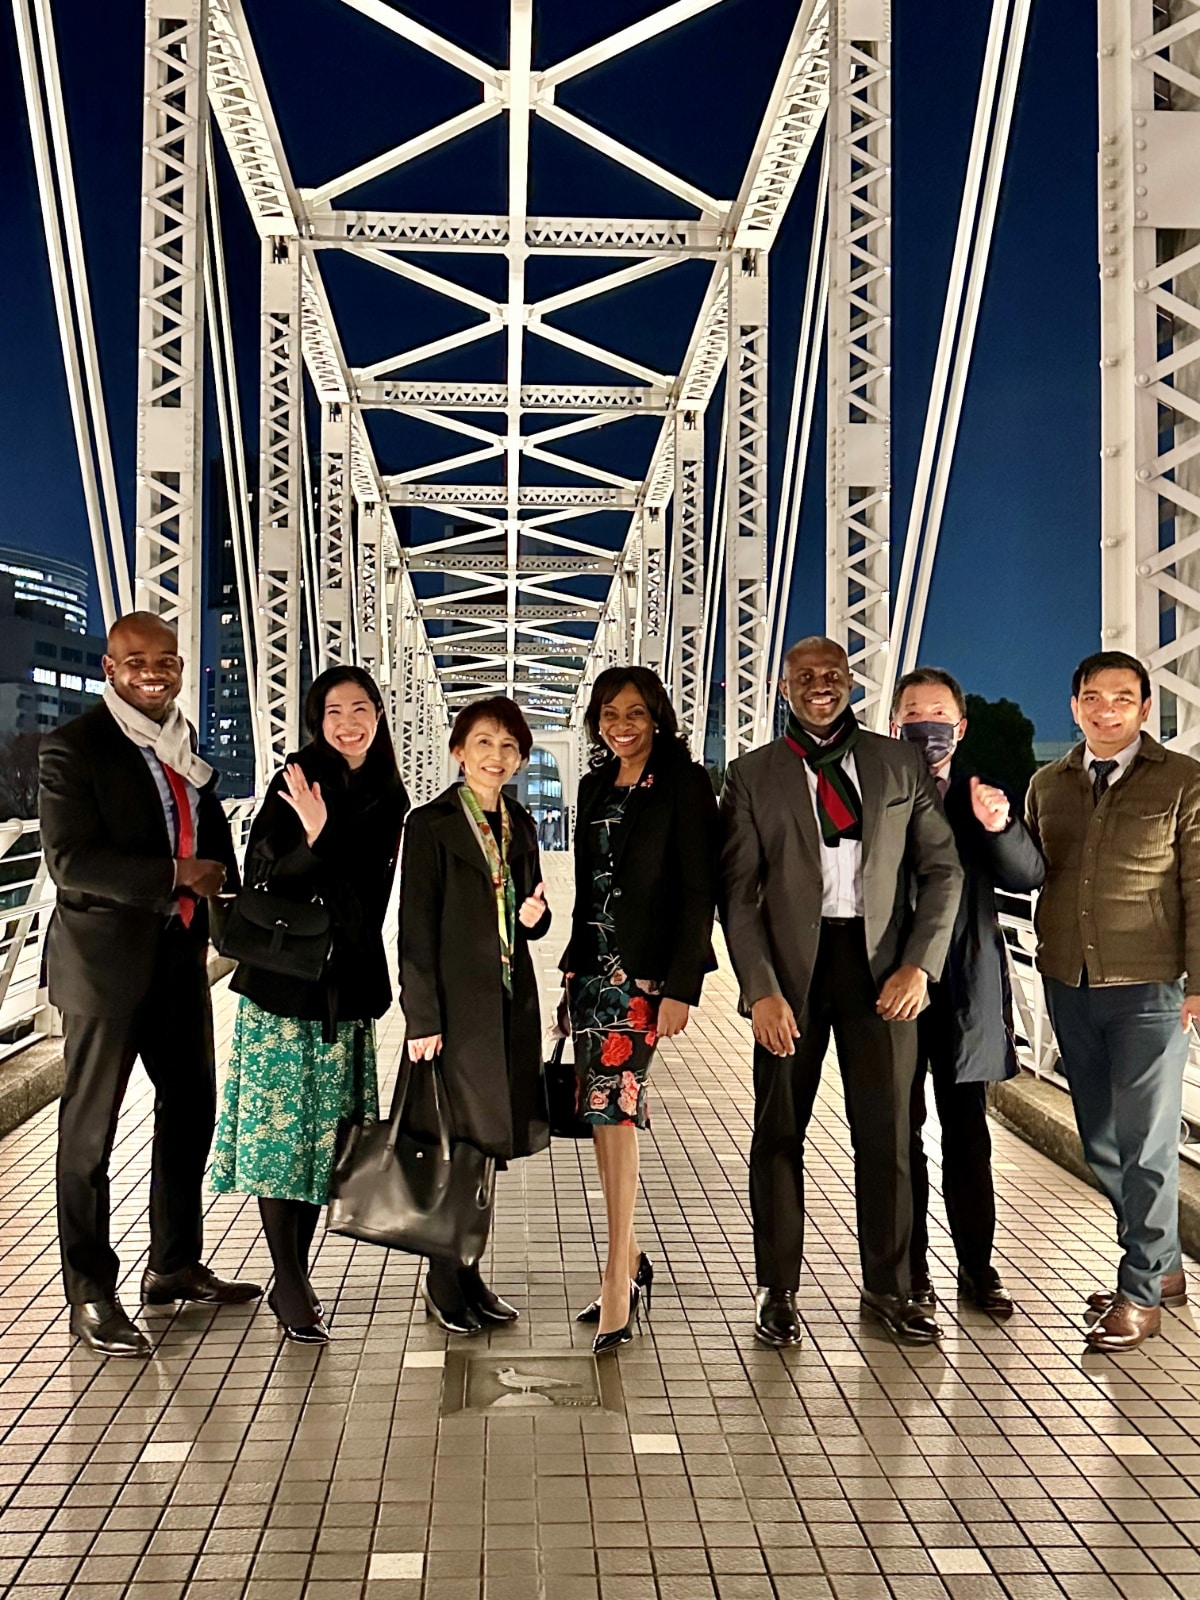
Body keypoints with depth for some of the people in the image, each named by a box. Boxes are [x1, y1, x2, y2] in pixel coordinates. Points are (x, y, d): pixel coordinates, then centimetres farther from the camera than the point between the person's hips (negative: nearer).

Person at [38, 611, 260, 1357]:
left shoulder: (183, 741, 9)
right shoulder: (72, 748, -11)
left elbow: (212, 830, 18)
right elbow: (70, 861, -19)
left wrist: (227, 900, 2)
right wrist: (177, 874, -21)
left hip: (180, 949, 7)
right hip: (107, 954, -7)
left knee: (191, 1108, 16)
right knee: (91, 1125, 4)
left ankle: (175, 1264, 34)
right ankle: (91, 1296, 18)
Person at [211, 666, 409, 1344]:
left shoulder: (389, 797, 8)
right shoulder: (296, 784, -8)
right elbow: (268, 880, -12)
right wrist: (313, 838, -30)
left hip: (349, 982, 5)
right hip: (284, 980, -5)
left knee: (324, 1131, 10)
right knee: (279, 1126, 0)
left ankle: (299, 1274, 22)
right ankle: (288, 1284, 11)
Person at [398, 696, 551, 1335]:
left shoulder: (519, 824, 11)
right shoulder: (431, 824, -7)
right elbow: (416, 928, -11)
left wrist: (536, 913, -6)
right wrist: (422, 1018, -15)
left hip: (511, 1001, 6)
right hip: (456, 1001, -6)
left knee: (487, 1141, 13)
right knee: (454, 1142, 2)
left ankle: (469, 1276, 25)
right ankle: (444, 1282, 17)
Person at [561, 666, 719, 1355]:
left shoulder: (684, 785, -7)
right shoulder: (597, 786, 14)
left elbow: (700, 894, -11)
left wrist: (681, 987, -17)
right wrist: (574, 972, 16)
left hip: (645, 968, -7)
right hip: (593, 963, 7)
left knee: (614, 1104, -13)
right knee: (603, 1111, 10)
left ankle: (619, 1279, -5)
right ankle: (631, 1260, 24)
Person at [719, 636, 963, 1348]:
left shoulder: (901, 764, 7)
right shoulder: (754, 775, 3)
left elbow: (943, 868, 6)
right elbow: (738, 891, -2)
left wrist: (919, 964, -5)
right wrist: (761, 990, -11)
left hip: (881, 959, 1)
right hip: (791, 962, -1)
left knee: (887, 1129, 8)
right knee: (780, 1131, 7)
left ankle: (889, 1287, 26)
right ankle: (778, 1290, 23)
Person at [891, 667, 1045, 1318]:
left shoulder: (983, 797, 6)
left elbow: (1028, 877, -5)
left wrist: (999, 826, -23)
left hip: (966, 989, 2)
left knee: (969, 1135, 11)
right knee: (900, 1133, 9)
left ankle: (977, 1267, 23)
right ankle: (909, 1270, 21)